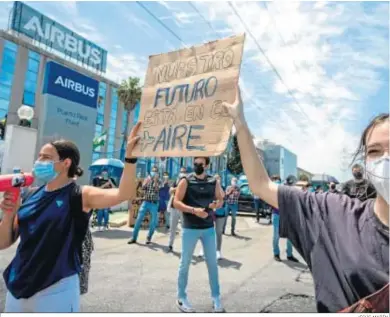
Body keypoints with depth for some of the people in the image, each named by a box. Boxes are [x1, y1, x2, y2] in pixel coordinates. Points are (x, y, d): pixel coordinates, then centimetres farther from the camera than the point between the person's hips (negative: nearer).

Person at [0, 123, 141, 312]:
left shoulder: (80, 196, -12)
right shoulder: (32, 196, 3)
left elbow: (122, 194, -29)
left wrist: (130, 155, -37)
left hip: (56, 290, -5)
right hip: (18, 288, 5)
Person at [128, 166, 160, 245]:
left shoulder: (158, 182, 3)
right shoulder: (147, 179, 8)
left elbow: (156, 189, -15)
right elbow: (143, 187, -9)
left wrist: (155, 180, -17)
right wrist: (148, 180, -17)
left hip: (154, 204, -1)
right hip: (145, 202, 1)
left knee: (153, 222, -1)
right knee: (139, 220, -3)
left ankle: (149, 238, 16)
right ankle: (134, 238, 5)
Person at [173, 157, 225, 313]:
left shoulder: (214, 182, 3)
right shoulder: (186, 181, -7)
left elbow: (220, 199, 12)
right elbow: (176, 202, -11)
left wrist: (216, 204, -12)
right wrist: (194, 210, -24)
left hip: (209, 228, 3)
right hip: (190, 228, -3)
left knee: (212, 263, 12)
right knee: (185, 263, 9)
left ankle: (216, 297, 29)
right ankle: (181, 297, 26)